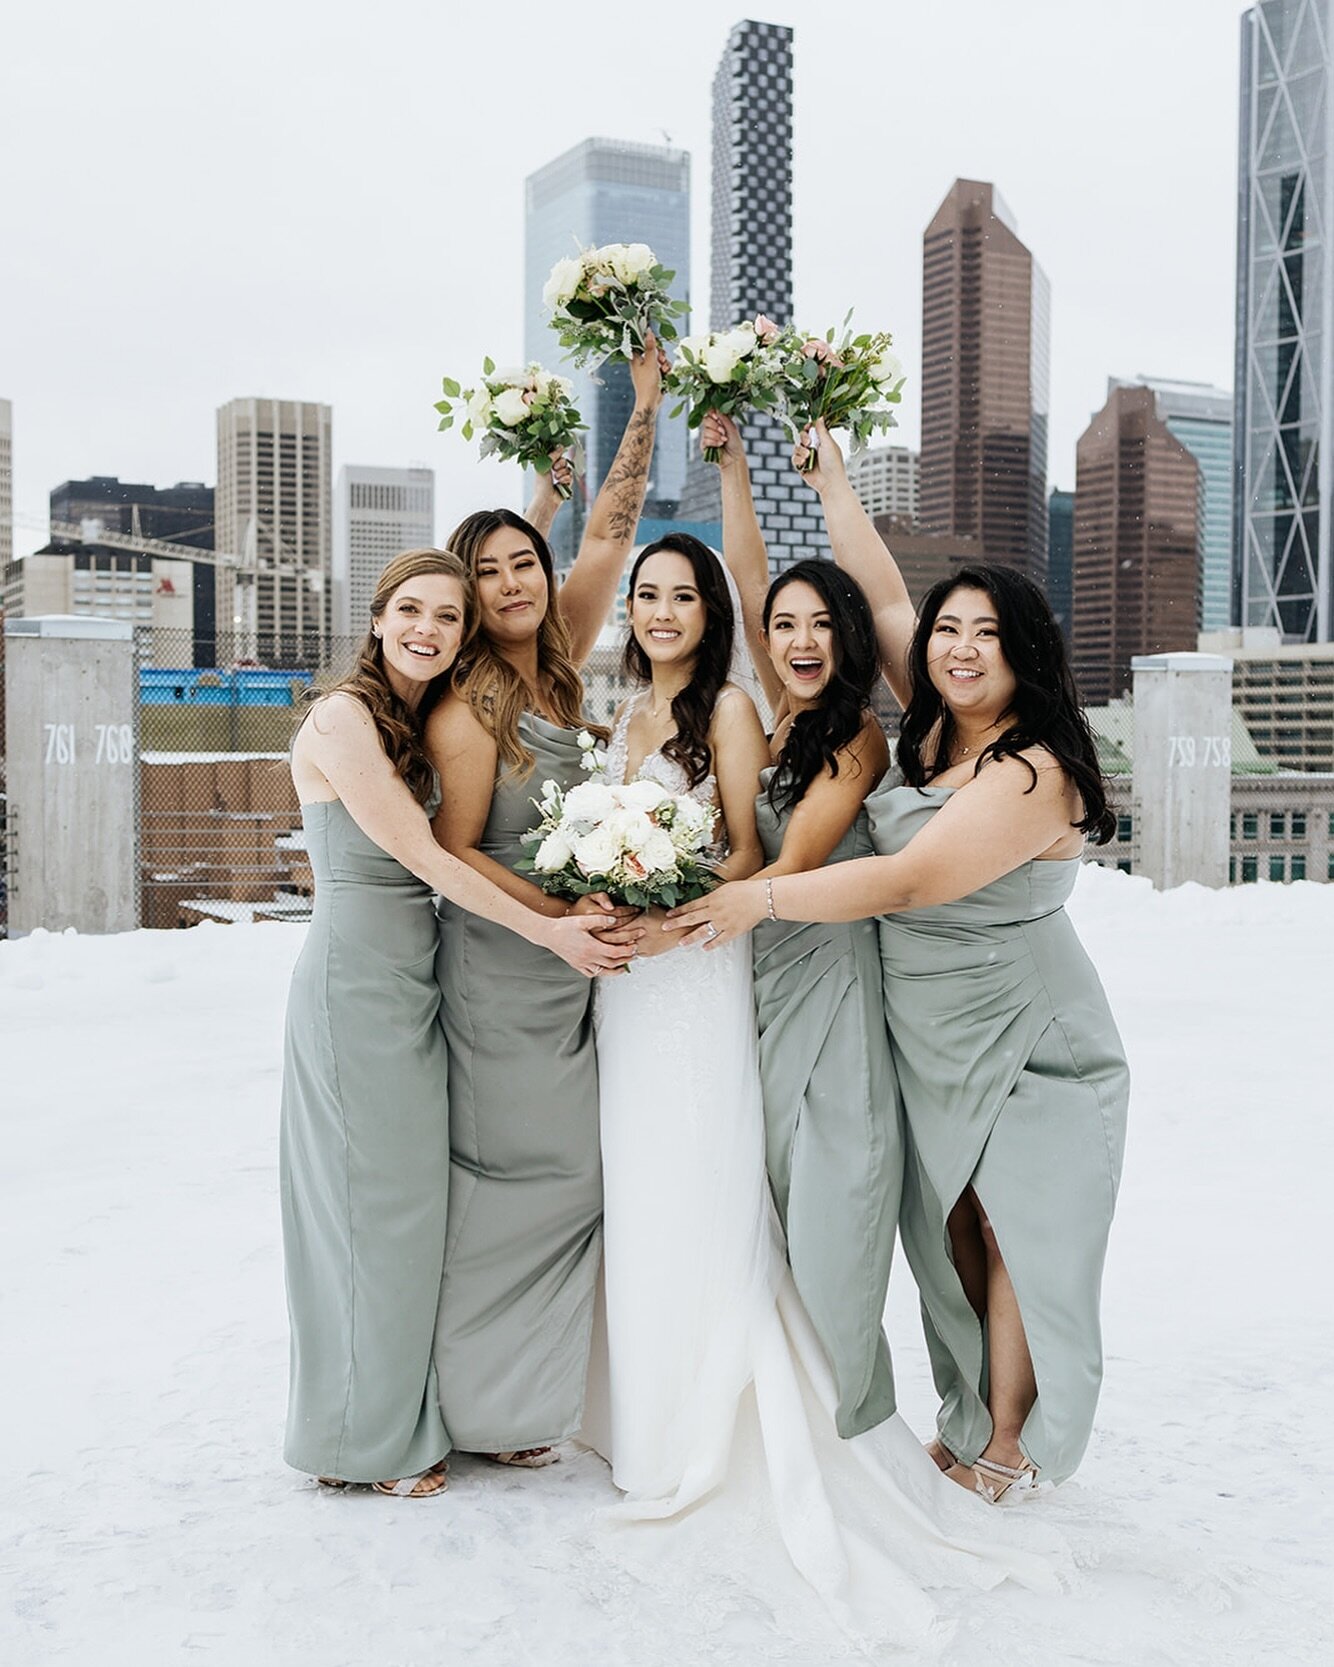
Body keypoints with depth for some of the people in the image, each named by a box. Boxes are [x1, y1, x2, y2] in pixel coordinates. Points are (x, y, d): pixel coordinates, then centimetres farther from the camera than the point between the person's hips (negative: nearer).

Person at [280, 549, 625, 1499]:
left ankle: (405, 1417, 27)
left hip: (418, 975, 8)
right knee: (377, 1200, 1)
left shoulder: (427, 723, 13)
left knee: (418, 1198, 13)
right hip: (357, 977, -8)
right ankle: (366, 1437, 17)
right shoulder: (342, 719, -13)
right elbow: (422, 857, -16)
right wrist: (549, 932, -16)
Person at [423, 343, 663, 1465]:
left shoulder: (560, 662, 4)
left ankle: (540, 1384, 26)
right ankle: (492, 1408, 15)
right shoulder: (468, 709, -14)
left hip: (571, 960, 7)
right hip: (499, 966, -7)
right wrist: (561, 914, -20)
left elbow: (609, 534, 5)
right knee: (517, 1179, 1)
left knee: (576, 1175, 12)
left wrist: (647, 402, 3)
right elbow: (456, 853, -13)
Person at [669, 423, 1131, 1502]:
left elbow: (908, 881, -26)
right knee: (951, 1232, 11)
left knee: (1010, 1232, 1)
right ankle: (971, 1420, 24)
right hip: (931, 1036, 7)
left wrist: (763, 899, -29)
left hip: (1021, 1039, -7)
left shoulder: (1034, 773, -20)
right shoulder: (938, 734, 4)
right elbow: (882, 600, 11)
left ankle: (1008, 1449, 13)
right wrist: (832, 479, 12)